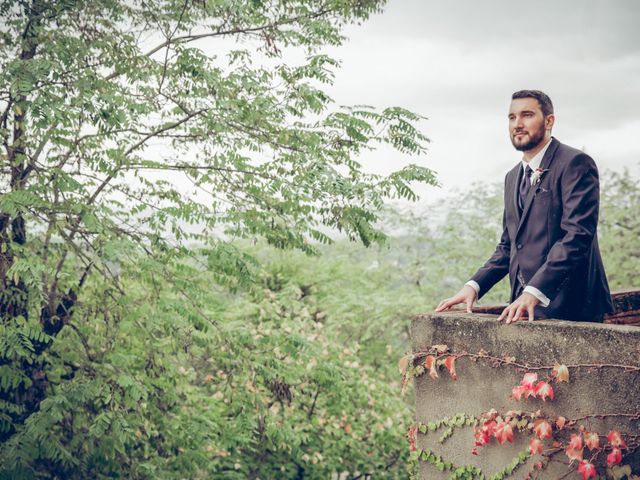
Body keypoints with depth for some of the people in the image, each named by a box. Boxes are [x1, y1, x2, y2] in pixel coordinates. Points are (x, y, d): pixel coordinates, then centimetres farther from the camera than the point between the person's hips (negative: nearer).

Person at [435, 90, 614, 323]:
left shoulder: (575, 163, -6)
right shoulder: (513, 177, 20)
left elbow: (577, 235, -17)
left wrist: (534, 292, -26)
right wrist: (474, 286, 6)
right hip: (524, 308, 7)